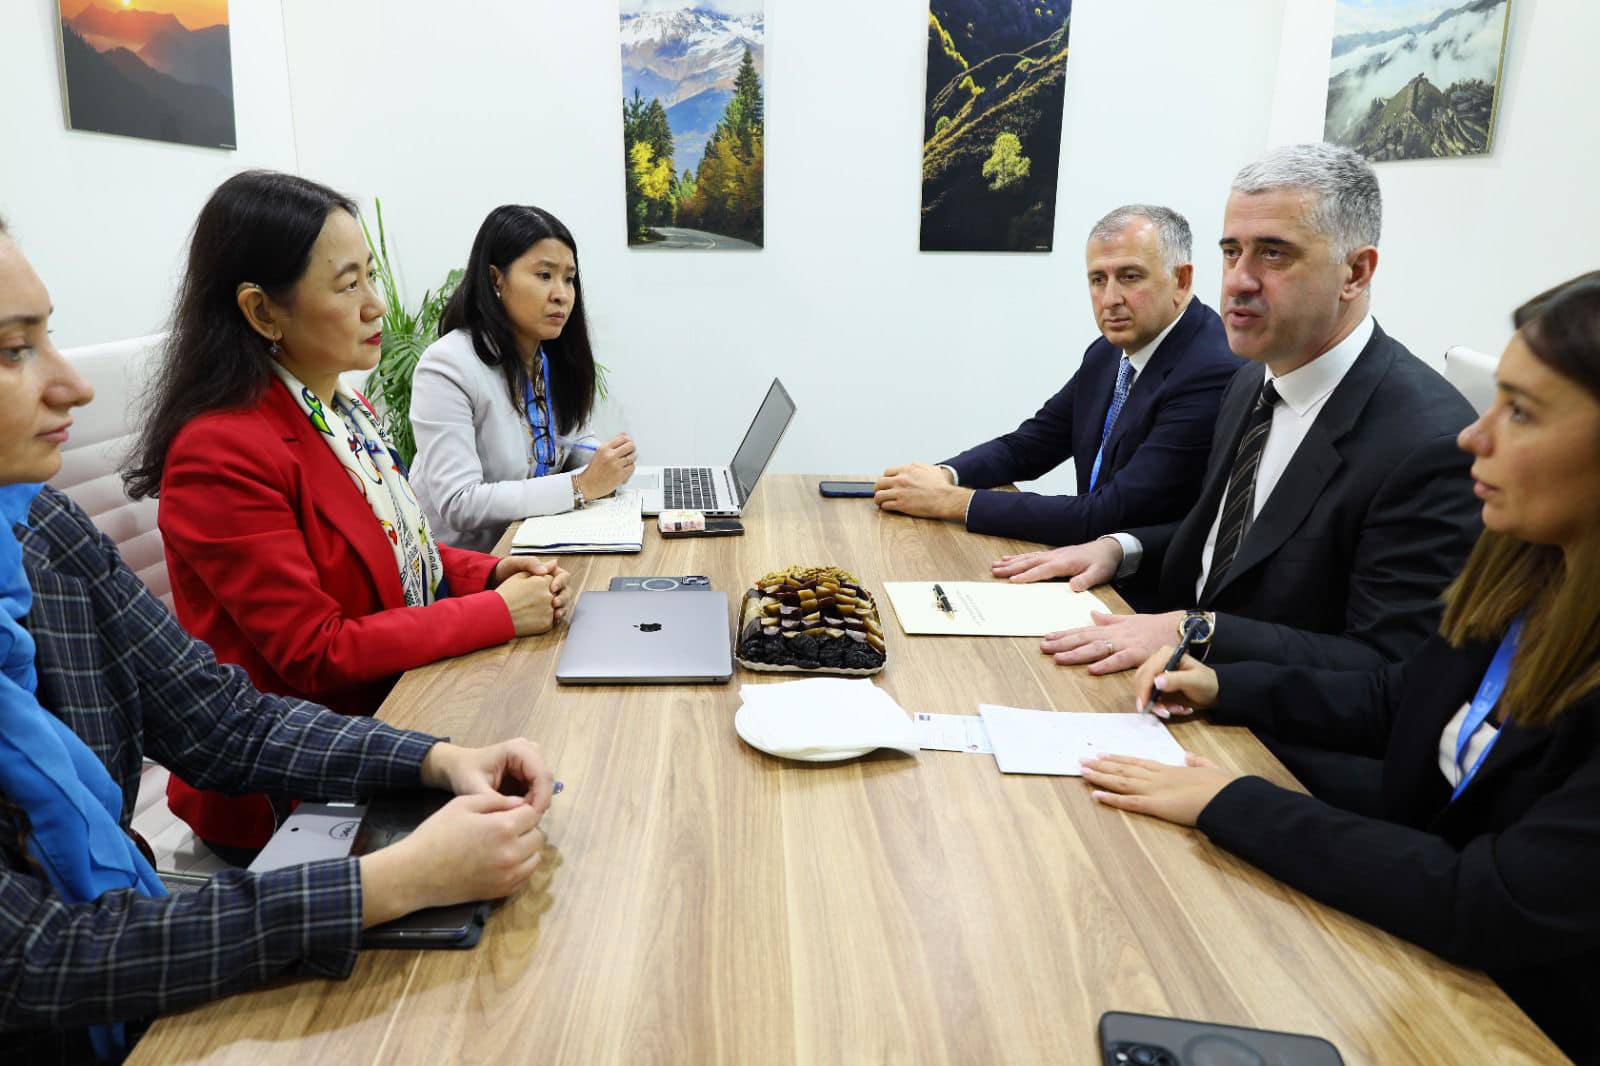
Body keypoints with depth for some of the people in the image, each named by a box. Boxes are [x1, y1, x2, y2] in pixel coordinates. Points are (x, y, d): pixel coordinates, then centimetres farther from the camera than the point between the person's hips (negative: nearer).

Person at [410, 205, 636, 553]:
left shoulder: (557, 355, 4)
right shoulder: (447, 367, -20)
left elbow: (574, 438, 17)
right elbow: (458, 504, -25)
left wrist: (608, 463, -7)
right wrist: (581, 485, -27)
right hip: (460, 560, -7)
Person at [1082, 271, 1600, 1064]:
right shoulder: (1525, 572, -4)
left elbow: (1497, 912, -30)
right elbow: (1396, 700, 12)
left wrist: (1233, 804, -23)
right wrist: (1221, 687, 0)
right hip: (1413, 947, 6)